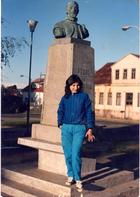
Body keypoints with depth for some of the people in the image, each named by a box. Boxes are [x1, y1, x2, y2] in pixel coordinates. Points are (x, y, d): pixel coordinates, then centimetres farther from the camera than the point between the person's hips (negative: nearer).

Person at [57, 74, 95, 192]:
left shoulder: (84, 96, 4)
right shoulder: (65, 98, 11)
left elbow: (89, 113, 5)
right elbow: (60, 111, 15)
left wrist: (90, 129, 0)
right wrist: (60, 124, 0)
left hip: (79, 128, -3)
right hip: (66, 128, 3)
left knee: (75, 154, -11)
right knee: (68, 154, 4)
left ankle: (78, 180, -1)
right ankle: (70, 176, 18)